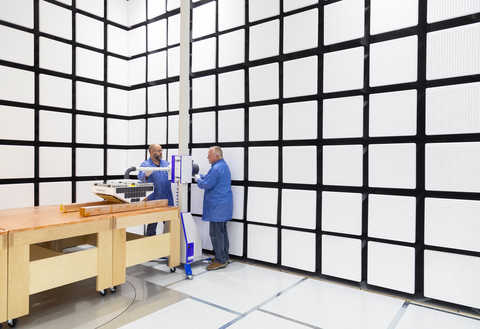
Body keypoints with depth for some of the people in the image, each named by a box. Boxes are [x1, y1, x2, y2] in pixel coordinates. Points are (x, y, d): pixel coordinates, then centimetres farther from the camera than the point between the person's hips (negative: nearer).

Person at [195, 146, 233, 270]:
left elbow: (206, 185, -18)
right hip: (222, 204, 11)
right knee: (222, 231, 16)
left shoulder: (216, 168, -18)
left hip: (217, 206, -11)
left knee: (216, 233, -4)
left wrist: (198, 179, -1)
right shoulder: (224, 166, 16)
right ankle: (224, 257, 25)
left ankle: (220, 260, 4)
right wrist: (201, 176, 13)